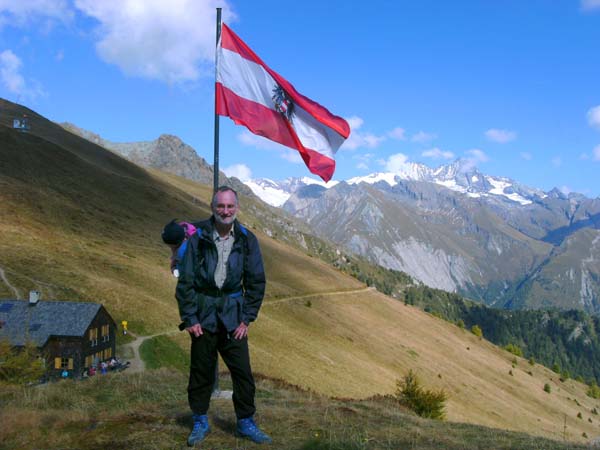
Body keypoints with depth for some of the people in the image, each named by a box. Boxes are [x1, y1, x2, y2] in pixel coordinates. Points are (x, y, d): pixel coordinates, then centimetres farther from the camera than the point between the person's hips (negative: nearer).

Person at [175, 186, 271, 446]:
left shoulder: (247, 240, -2)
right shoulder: (199, 238, -6)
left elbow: (256, 282, 3)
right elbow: (185, 281, -3)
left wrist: (247, 319, -2)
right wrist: (189, 318, -7)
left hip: (233, 315, 1)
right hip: (204, 314, -1)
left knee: (242, 371, 3)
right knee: (201, 371, 9)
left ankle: (245, 423, 20)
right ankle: (200, 422, 27)